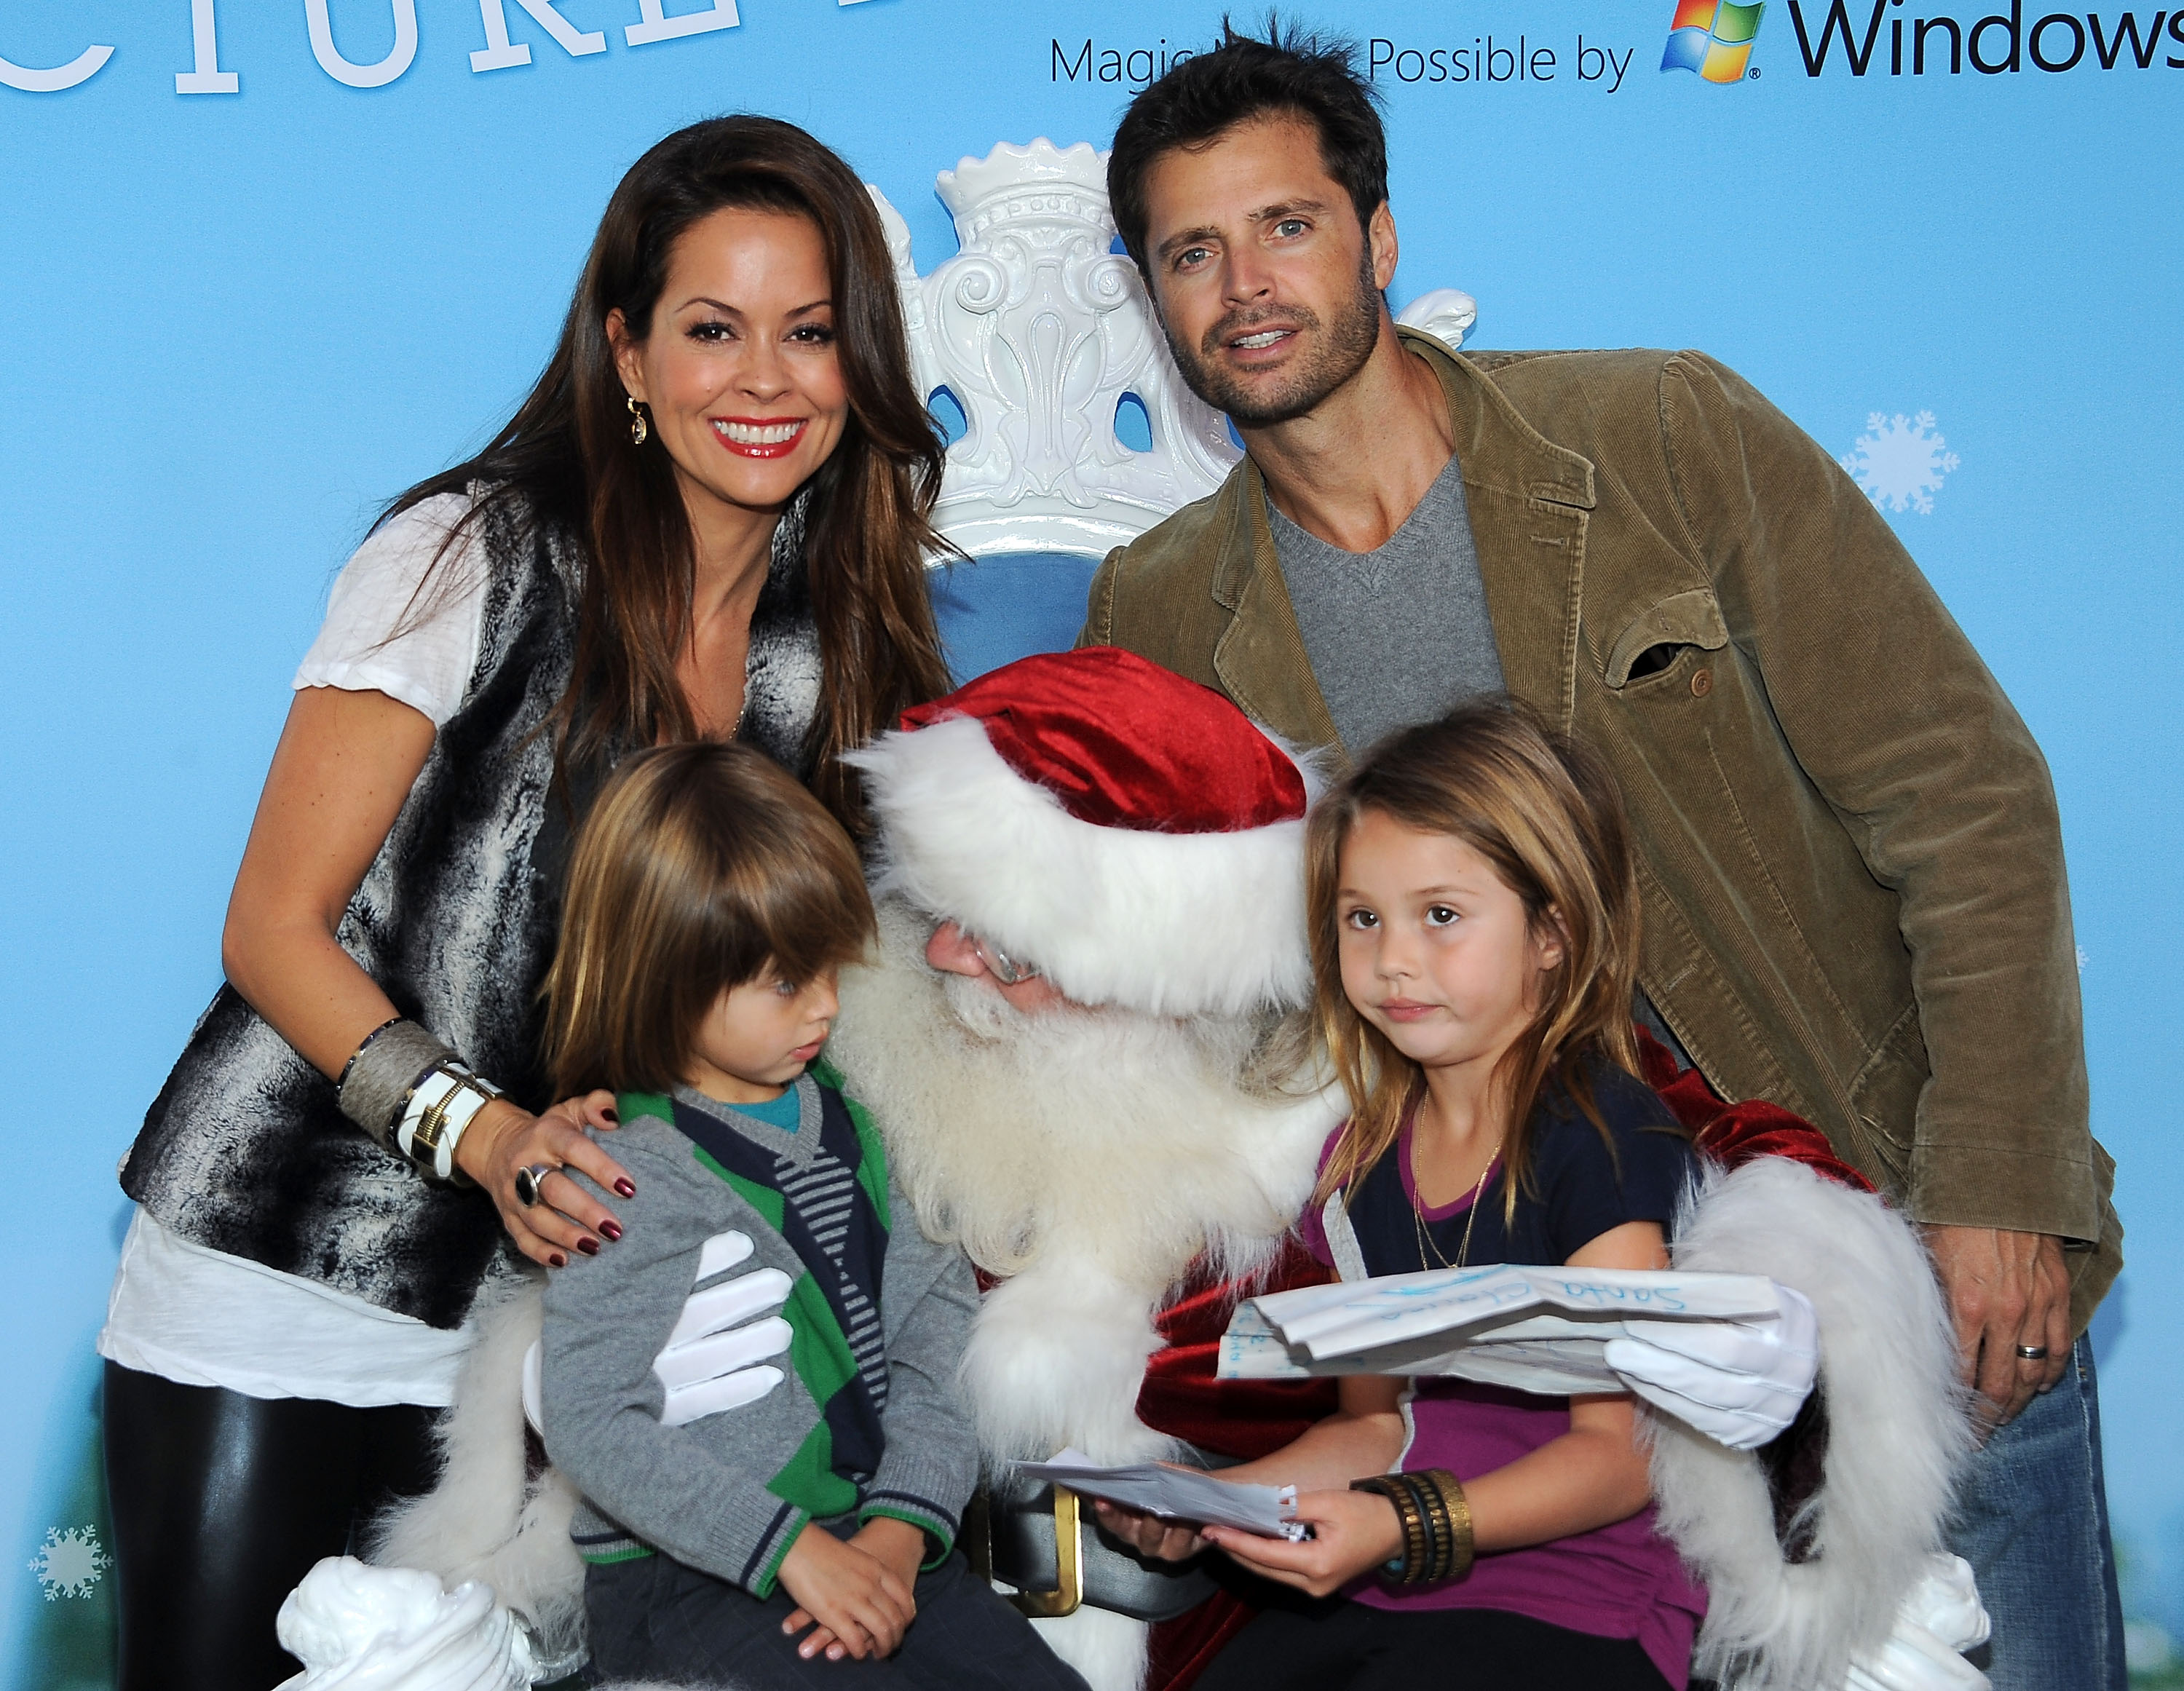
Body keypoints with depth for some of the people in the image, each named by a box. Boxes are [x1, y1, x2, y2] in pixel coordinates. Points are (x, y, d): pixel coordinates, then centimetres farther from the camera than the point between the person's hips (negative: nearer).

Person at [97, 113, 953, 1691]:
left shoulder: (840, 629, 4)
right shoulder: (479, 556, -11)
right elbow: (276, 929, -10)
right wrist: (485, 1132, -23)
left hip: (551, 1303, 4)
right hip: (278, 1292, -4)